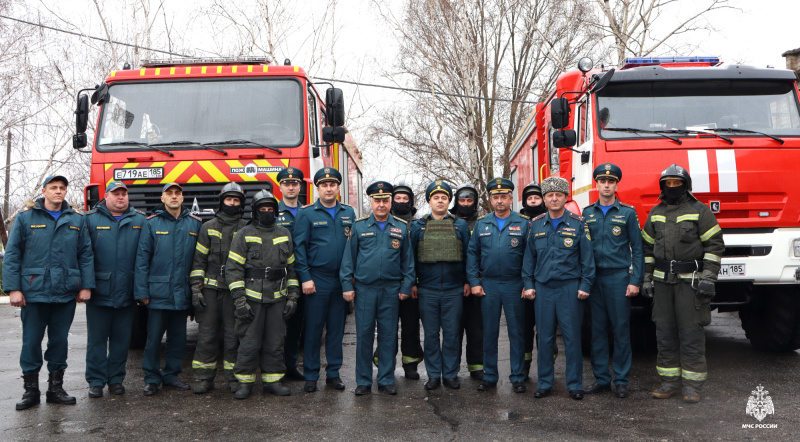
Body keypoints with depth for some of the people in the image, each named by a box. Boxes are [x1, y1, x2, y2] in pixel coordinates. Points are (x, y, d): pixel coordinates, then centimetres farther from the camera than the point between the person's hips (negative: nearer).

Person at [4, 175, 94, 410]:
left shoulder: (76, 219, 8)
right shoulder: (26, 217, 2)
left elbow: (86, 255, 7)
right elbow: (12, 254, -1)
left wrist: (86, 286, 0)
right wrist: (13, 288, -8)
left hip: (66, 293, 2)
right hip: (34, 292, -2)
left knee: (60, 341, 10)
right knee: (31, 342, 4)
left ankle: (56, 388, 21)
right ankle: (30, 390, 17)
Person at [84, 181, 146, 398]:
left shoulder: (140, 221, 7)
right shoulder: (90, 219, 3)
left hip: (127, 294, 2)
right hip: (99, 293, -1)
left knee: (121, 339, 10)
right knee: (96, 339, 4)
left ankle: (116, 379, 21)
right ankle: (96, 381, 15)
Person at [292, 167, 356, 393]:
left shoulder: (349, 213, 10)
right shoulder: (306, 214, -1)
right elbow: (299, 247, -4)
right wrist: (305, 277, -10)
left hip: (342, 280, 3)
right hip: (317, 280, -3)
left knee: (337, 328, 9)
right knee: (313, 329, 2)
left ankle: (333, 373, 20)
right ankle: (311, 376, 12)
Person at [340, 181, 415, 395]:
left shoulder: (401, 227, 7)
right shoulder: (359, 226, 4)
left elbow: (407, 259, 9)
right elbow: (348, 257, 5)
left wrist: (406, 286, 3)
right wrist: (347, 285, -1)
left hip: (391, 290, 1)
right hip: (364, 289, -1)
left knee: (388, 335, 6)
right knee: (364, 335, 3)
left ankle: (386, 380, 17)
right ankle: (363, 381, 14)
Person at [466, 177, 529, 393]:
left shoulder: (523, 223, 1)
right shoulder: (481, 224, 7)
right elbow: (472, 254, 8)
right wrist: (474, 282, 0)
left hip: (514, 285, -2)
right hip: (488, 285, 2)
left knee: (516, 332, 4)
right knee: (489, 332, 7)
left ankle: (517, 377, 15)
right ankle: (489, 376, 17)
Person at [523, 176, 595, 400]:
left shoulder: (578, 224, 0)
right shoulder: (536, 225, 8)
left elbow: (587, 257, 1)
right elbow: (529, 257, 12)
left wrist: (585, 285, -5)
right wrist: (528, 284, 6)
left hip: (570, 287, -2)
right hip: (543, 288, 2)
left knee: (572, 337, 2)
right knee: (544, 338, 7)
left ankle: (575, 384, 14)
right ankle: (544, 383, 18)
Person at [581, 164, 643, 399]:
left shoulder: (628, 213, 2)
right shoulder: (587, 213, 10)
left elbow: (637, 249, 1)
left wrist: (635, 281, -6)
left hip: (618, 277, -2)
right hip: (594, 278, 3)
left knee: (621, 329, 1)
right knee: (597, 329, 6)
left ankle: (621, 381, 11)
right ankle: (601, 379, 15)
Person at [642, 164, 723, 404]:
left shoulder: (700, 211, -1)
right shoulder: (656, 213, 13)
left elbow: (715, 245, -4)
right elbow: (647, 247, 17)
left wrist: (708, 279, -11)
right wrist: (647, 278, 11)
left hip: (690, 281, -4)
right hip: (662, 281, 5)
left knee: (691, 332, -3)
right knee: (665, 332, 6)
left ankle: (693, 384, 6)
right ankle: (669, 381, 16)